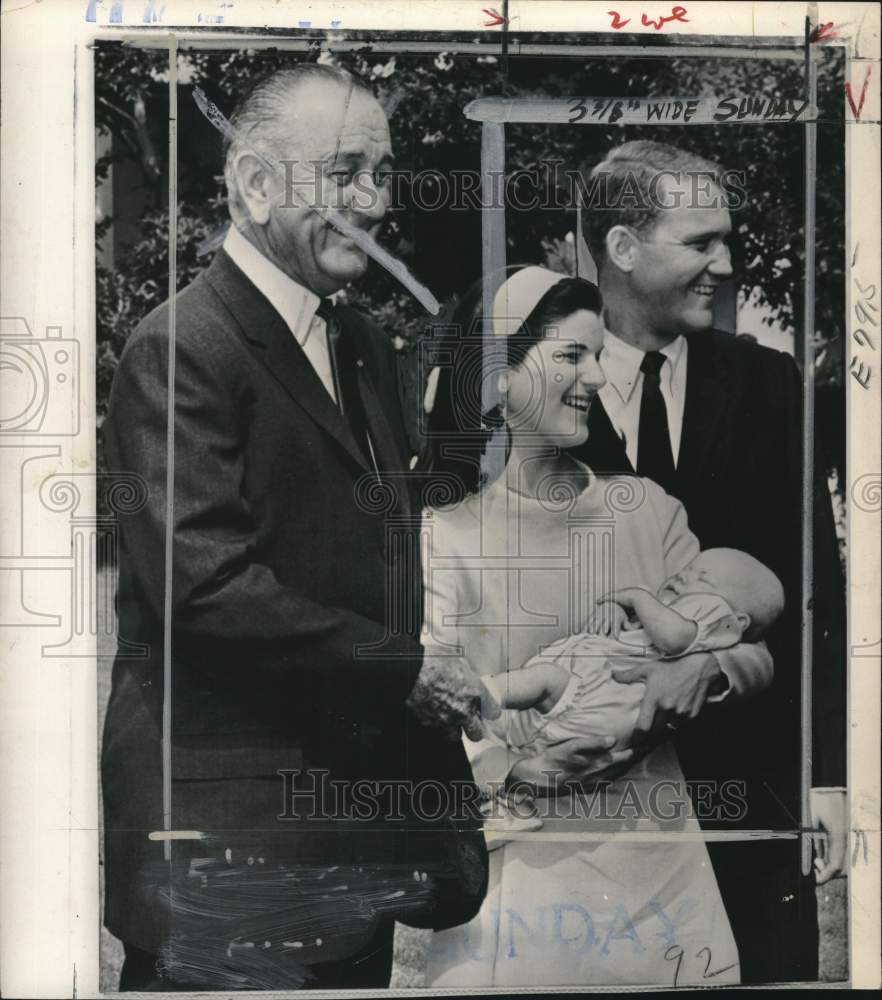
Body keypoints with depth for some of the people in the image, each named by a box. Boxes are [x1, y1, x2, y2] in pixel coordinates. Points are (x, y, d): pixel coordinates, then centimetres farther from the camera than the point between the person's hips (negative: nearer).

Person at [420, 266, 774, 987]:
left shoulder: (648, 510, 4)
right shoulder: (443, 535, -4)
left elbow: (753, 658, 4)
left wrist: (700, 674, -17)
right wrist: (514, 769, -23)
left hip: (651, 848, 3)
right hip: (518, 862, -3)